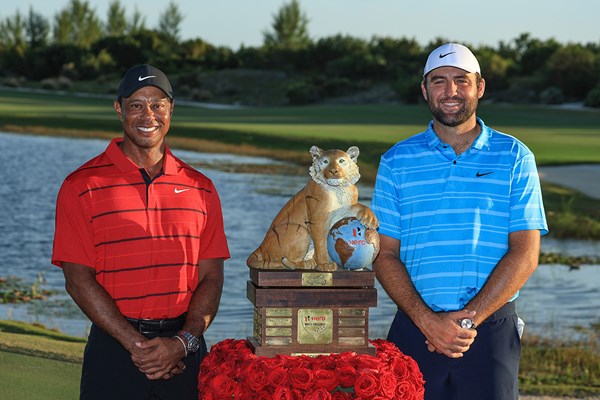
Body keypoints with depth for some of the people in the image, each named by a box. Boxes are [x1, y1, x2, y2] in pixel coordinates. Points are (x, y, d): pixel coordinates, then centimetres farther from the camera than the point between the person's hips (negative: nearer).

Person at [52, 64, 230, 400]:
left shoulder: (200, 188, 7)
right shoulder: (83, 186, -2)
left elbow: (211, 277, 4)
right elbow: (79, 280, -7)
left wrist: (183, 343, -11)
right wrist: (137, 345, -13)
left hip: (185, 353, 2)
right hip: (114, 351, -2)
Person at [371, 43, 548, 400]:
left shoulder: (514, 158, 4)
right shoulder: (397, 161, 7)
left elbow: (525, 254, -2)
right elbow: (385, 255, 3)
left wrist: (468, 318, -11)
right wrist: (427, 320, -11)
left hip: (491, 329, -1)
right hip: (414, 328, 1)